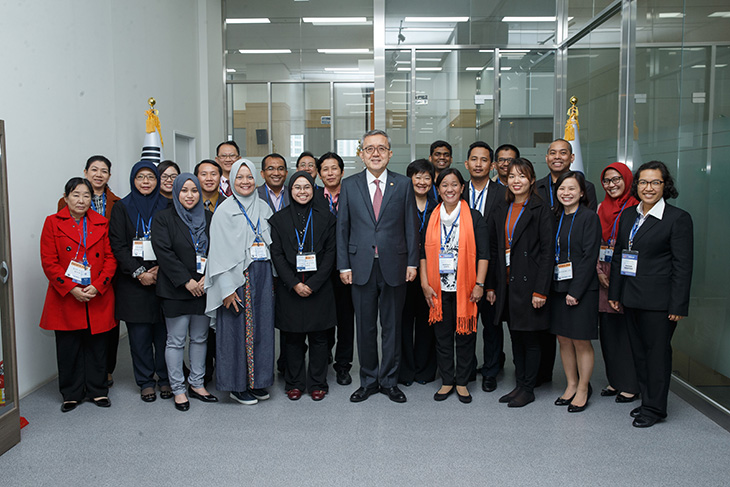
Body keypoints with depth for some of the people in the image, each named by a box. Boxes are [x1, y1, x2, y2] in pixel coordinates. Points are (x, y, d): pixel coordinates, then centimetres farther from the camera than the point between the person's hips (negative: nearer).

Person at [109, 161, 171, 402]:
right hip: (133, 282, 0)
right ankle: (146, 381, 18)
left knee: (163, 331, 3)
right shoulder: (122, 208, 4)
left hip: (163, 279, 1)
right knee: (139, 334, 4)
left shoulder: (166, 207, 7)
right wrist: (139, 272, -11)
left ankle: (165, 378, 18)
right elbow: (118, 245, -3)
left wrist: (161, 268, -10)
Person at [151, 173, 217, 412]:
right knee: (176, 341, 3)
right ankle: (178, 389, 14)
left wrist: (208, 277, -10)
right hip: (176, 290, -4)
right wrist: (186, 281, -16)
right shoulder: (163, 218, -2)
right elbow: (163, 251, -11)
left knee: (200, 338, 11)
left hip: (204, 288, 4)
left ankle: (196, 384, 24)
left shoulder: (208, 218, 9)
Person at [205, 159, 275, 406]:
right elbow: (220, 251, -8)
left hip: (263, 275, 5)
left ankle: (257, 381, 21)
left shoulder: (263, 207, 11)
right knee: (237, 329, 1)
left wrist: (272, 277, 8)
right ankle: (237, 385, 13)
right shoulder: (225, 210, -4)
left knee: (261, 327, 8)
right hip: (237, 277, -5)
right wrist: (227, 288, -14)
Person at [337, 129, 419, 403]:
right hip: (361, 266, 1)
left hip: (394, 266, 0)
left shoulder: (403, 185, 4)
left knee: (392, 326, 9)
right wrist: (344, 265, -1)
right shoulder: (349, 185, 4)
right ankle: (368, 381, 24)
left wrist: (412, 262, -1)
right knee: (365, 327, 9)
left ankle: (389, 381, 23)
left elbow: (411, 226, 4)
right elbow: (342, 228, 4)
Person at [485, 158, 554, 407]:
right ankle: (519, 385, 25)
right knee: (515, 337, 14)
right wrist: (491, 285, 8)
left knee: (530, 338, 5)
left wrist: (541, 290, -16)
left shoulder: (541, 211, -7)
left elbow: (547, 253, -11)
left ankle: (528, 389, 17)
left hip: (528, 283, -6)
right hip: (507, 284, 6)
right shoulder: (501, 211, 11)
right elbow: (493, 249, 12)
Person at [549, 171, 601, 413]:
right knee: (563, 339, 12)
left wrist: (576, 291, -17)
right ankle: (571, 385, 27)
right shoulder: (557, 218, 10)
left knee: (581, 341, 3)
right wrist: (552, 286, 3)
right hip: (558, 287, 6)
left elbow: (590, 256, -14)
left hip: (581, 289, -6)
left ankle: (583, 389, 18)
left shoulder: (589, 217, -8)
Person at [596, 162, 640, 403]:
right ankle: (615, 381, 22)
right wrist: (599, 271, 1)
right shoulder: (602, 208, 12)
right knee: (607, 329, 9)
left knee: (626, 329, -2)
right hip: (604, 276, 6)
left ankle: (630, 385, 11)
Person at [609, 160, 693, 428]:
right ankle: (647, 400, 28)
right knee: (639, 351, 14)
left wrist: (678, 305, -14)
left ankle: (655, 408, 17)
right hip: (631, 298, 6)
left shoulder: (678, 218, -8)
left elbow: (682, 266, -10)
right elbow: (618, 256, 14)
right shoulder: (628, 214, 10)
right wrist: (614, 292, 12)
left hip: (658, 301, -6)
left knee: (657, 351, 3)